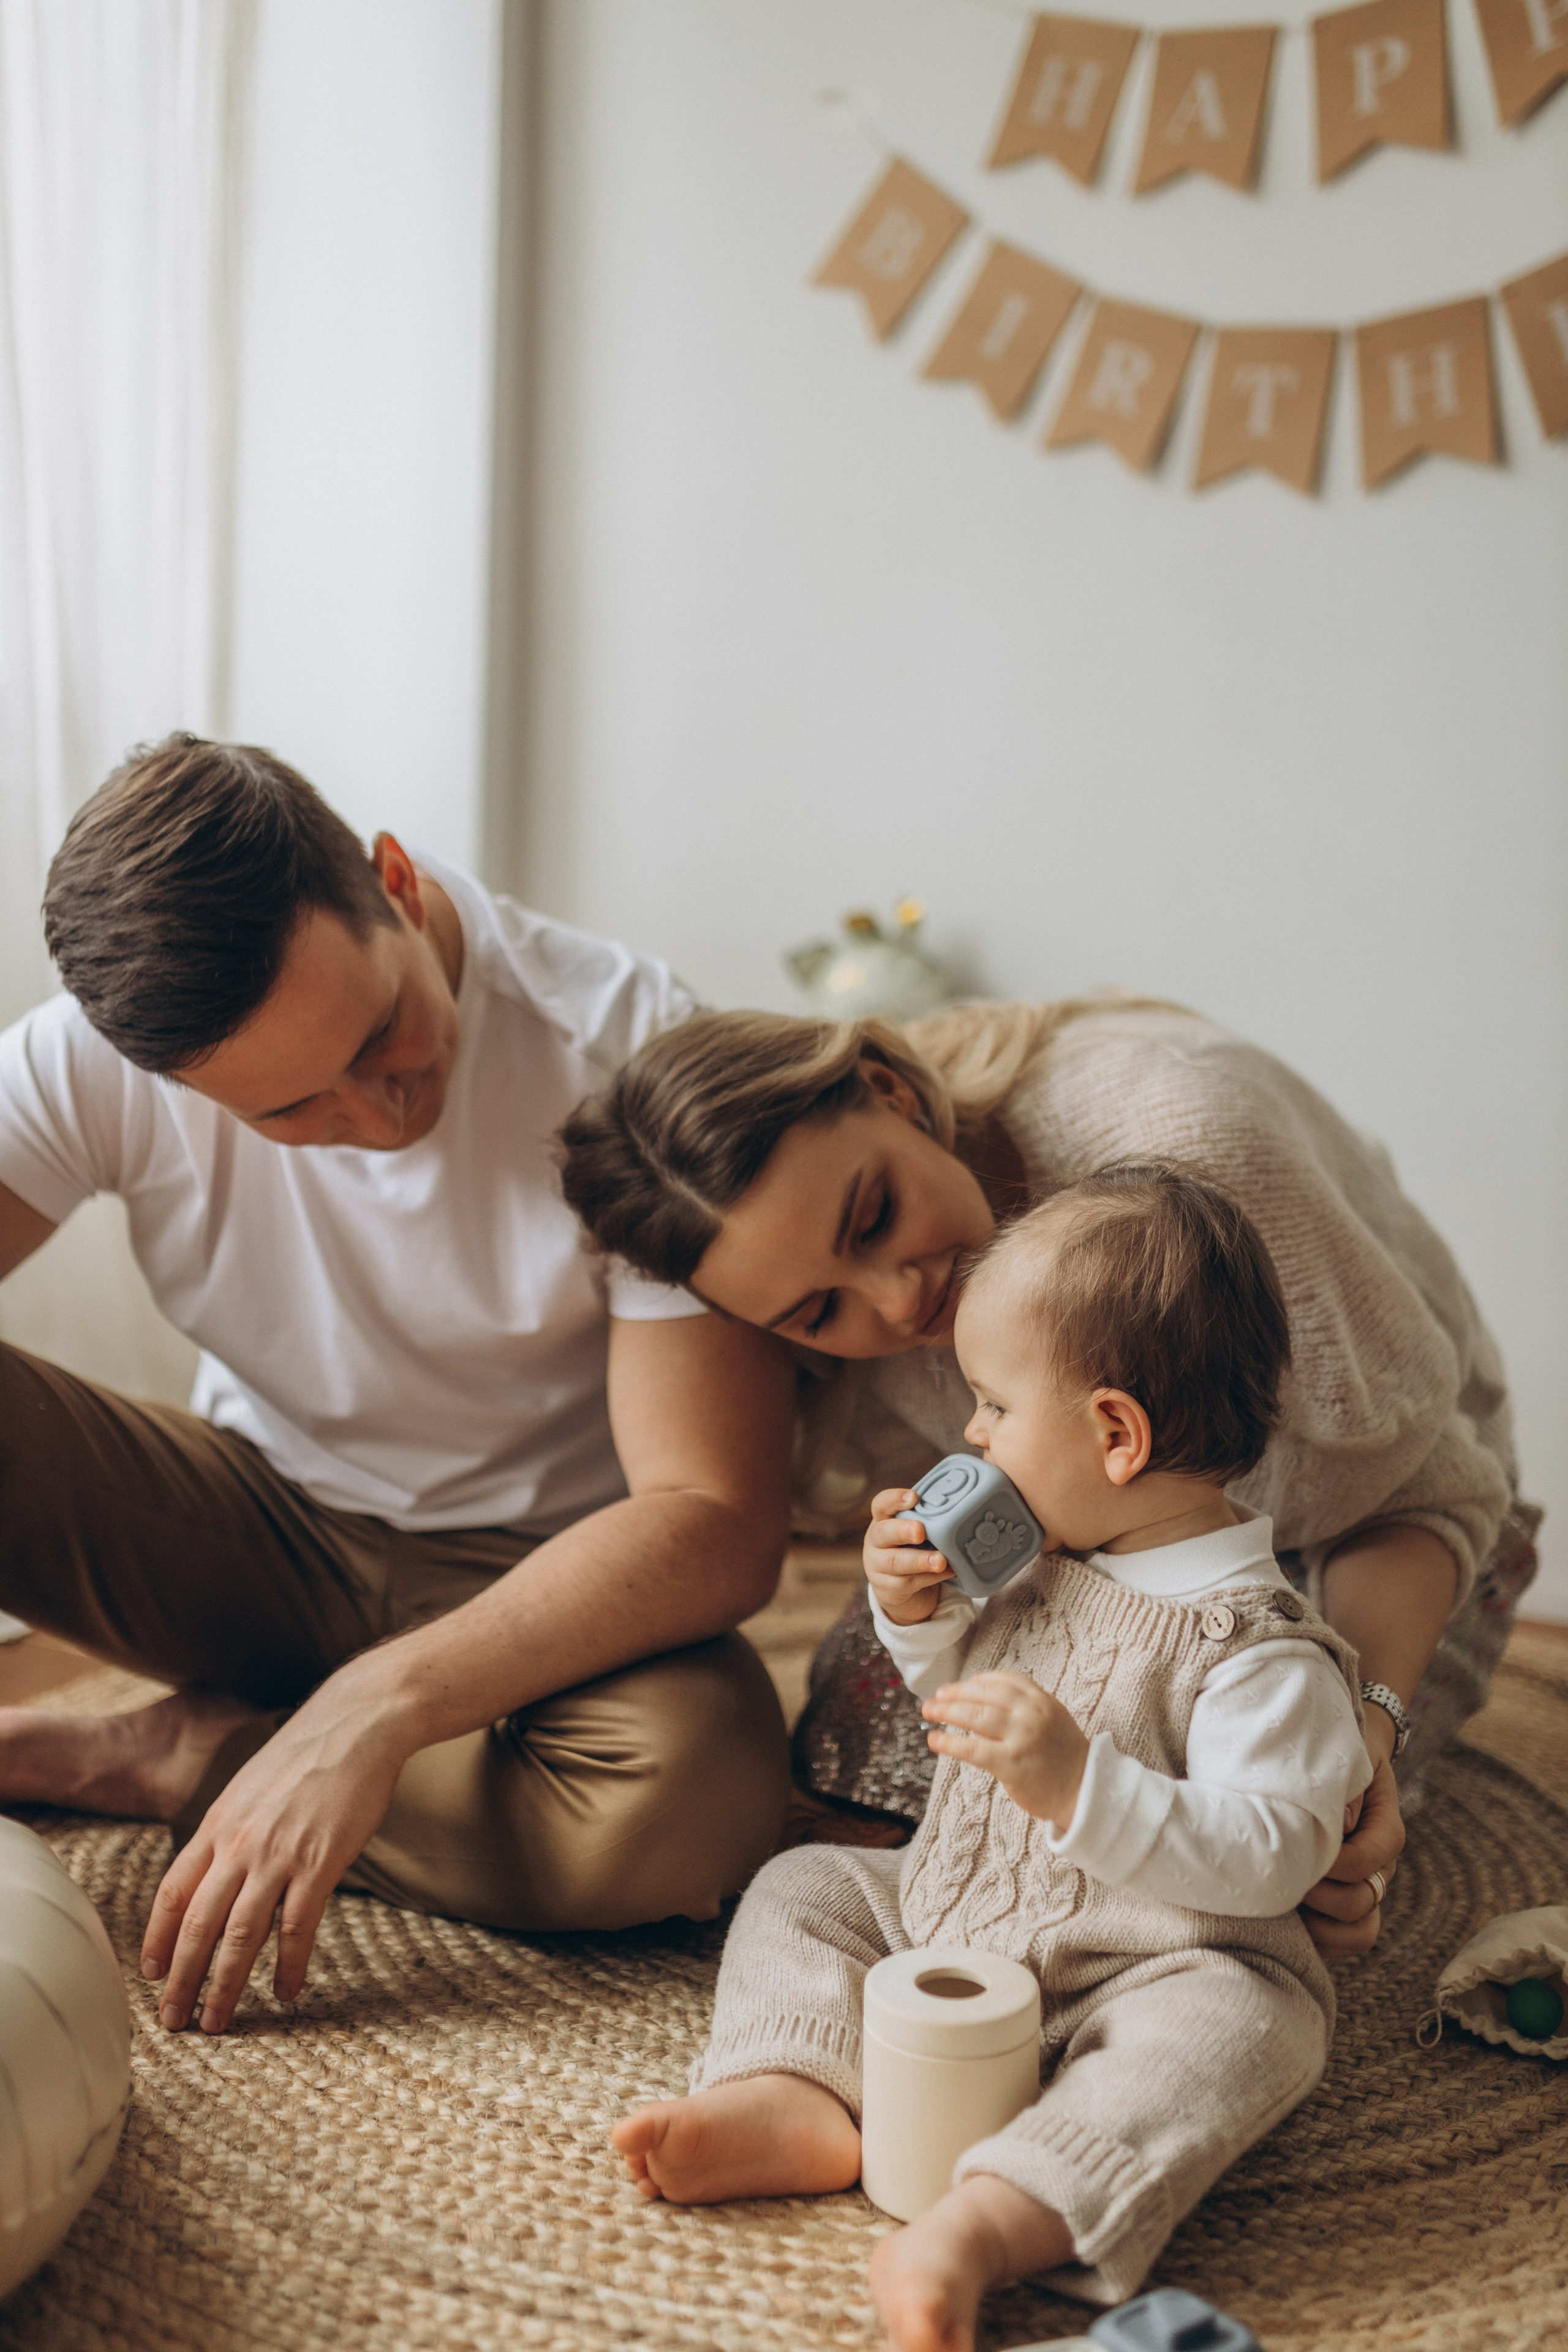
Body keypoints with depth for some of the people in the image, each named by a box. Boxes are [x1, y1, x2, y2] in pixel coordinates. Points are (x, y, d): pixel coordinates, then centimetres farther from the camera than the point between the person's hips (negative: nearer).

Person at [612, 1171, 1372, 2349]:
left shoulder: (1262, 1645, -21)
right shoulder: (1052, 1564, 3)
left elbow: (1270, 1858, -27)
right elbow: (972, 1692, 20)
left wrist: (1077, 1783, -36)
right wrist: (919, 1611, -1)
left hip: (1141, 1970, -8)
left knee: (1230, 2025, -36)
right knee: (808, 1883, 5)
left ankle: (992, 2221, -51)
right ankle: (799, 2094, -19)